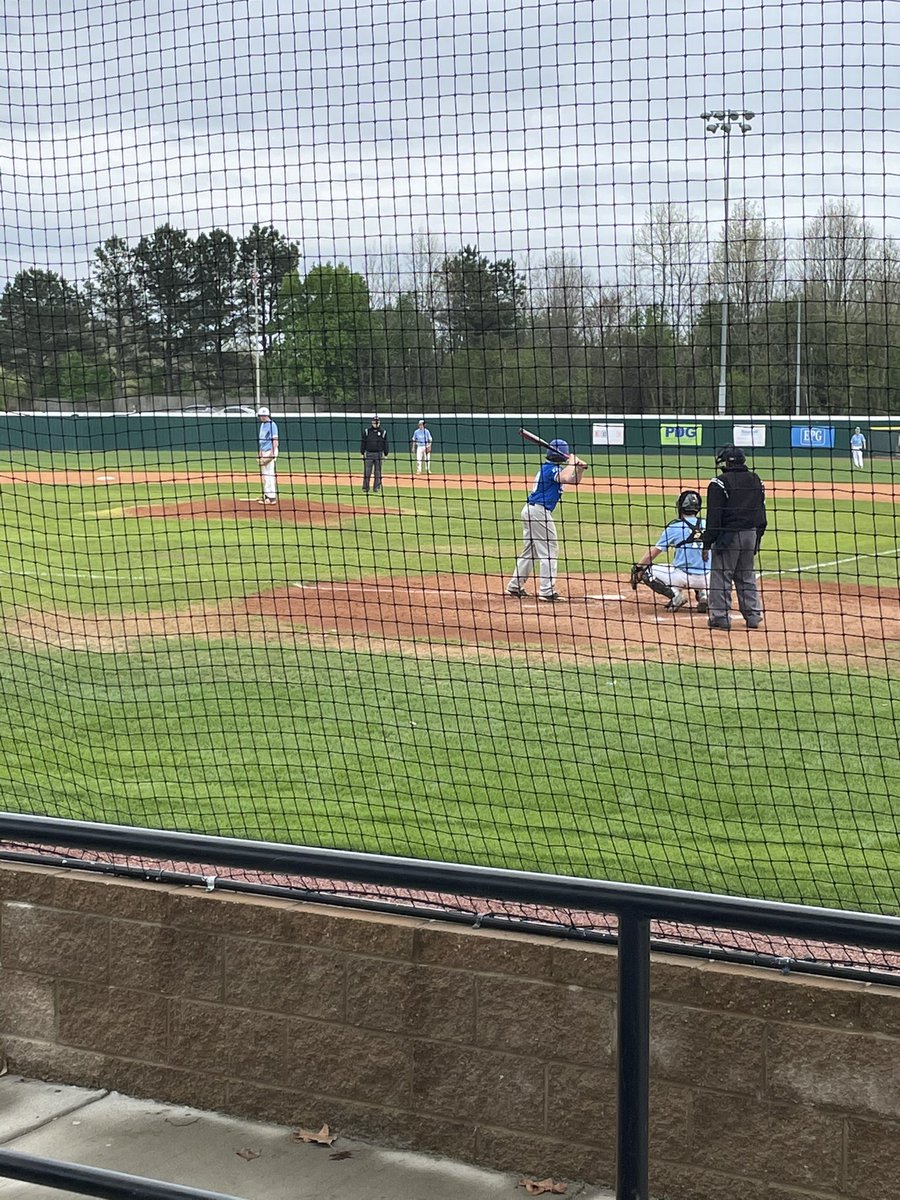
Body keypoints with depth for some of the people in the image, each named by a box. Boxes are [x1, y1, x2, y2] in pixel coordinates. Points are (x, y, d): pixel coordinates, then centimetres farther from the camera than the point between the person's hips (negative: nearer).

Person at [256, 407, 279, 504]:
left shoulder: (272, 425, -12)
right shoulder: (262, 425, 15)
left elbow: (275, 440, -17)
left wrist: (272, 453, -23)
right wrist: (260, 452, 18)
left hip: (270, 451, -10)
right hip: (263, 452, 10)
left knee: (269, 473, -10)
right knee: (264, 474, 13)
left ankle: (272, 496, -9)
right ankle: (266, 494, 20)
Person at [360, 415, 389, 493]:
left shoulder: (383, 432, 6)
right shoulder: (366, 431, 4)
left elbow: (385, 444, 9)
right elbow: (363, 443, 6)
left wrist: (385, 454, 5)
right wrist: (362, 453, 1)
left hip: (379, 454, 1)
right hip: (369, 454, 0)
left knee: (377, 472, 3)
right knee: (367, 472, -2)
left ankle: (376, 487, 8)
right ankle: (365, 487, 3)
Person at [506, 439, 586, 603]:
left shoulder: (549, 467, 17)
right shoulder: (552, 468, -12)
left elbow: (575, 480, 21)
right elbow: (566, 478, -33)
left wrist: (580, 467, 1)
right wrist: (572, 462, -16)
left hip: (530, 510, 10)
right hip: (540, 511, -10)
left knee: (530, 550, 17)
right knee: (549, 550, -6)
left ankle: (514, 587, 22)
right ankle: (547, 592, -9)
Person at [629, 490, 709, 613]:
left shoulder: (674, 527, -3)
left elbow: (654, 551, 0)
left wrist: (637, 568, 8)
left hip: (683, 577, -4)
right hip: (706, 578, 4)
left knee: (647, 572, 10)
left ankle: (675, 595, -6)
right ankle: (703, 595, 8)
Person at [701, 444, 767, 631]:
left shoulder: (719, 483, -11)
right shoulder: (756, 481, 9)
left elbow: (714, 517, -13)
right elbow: (761, 514, 12)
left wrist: (707, 544, -9)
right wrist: (757, 538, 19)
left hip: (728, 535, -6)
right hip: (751, 535, 6)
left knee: (721, 575, 1)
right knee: (747, 577, 15)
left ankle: (721, 616, 0)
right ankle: (753, 616, 16)